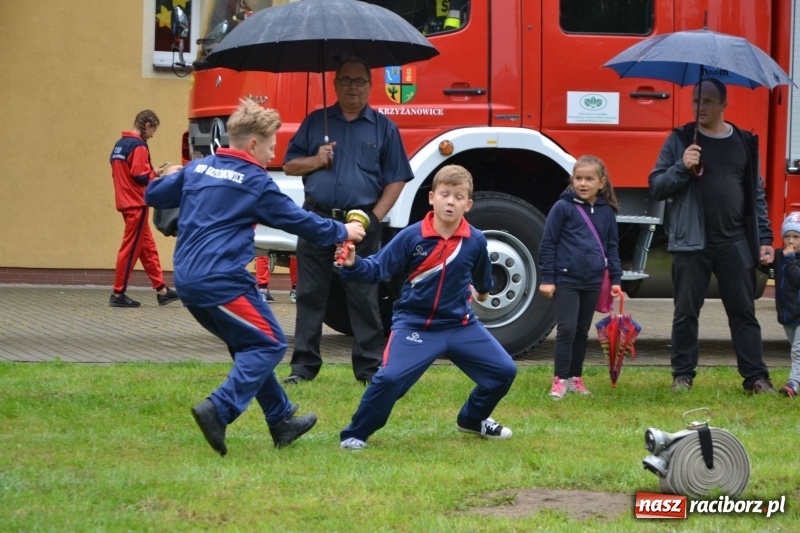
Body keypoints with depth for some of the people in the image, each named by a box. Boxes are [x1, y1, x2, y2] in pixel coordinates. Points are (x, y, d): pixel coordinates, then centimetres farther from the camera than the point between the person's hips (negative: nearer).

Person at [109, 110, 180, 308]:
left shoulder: (120, 144, 13)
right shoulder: (138, 146, -15)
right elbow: (140, 176, -21)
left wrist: (149, 172, 11)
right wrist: (154, 173, -2)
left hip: (126, 202, 9)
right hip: (137, 204, -9)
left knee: (147, 247, 12)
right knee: (131, 249, -4)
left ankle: (161, 290, 15)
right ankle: (118, 294, -2)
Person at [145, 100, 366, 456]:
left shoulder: (198, 168, 13)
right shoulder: (256, 182, -5)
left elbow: (153, 195, 22)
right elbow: (299, 221, 3)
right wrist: (342, 232, 18)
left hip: (188, 280, 8)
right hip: (222, 280, -8)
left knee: (249, 346, 19)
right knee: (269, 344, -2)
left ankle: (281, 420, 22)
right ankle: (219, 411, -18)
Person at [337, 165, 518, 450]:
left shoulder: (475, 241, -5)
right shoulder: (411, 237, -15)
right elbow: (377, 268, -14)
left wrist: (483, 290, 37)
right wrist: (353, 264, -33)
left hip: (461, 325, 4)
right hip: (415, 325, -4)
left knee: (504, 371, 7)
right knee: (391, 377, -24)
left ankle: (473, 420, 34)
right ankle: (354, 434, -4)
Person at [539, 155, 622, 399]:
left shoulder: (607, 212, 6)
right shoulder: (563, 208, -6)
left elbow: (612, 247, 14)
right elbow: (548, 244, -4)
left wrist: (615, 279, 8)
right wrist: (547, 279, -7)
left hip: (593, 282, 4)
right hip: (566, 280, -4)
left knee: (582, 332, 12)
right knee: (567, 329, -9)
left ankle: (575, 378, 21)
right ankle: (560, 379, -3)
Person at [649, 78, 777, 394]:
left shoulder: (745, 143, 10)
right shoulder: (680, 141, 4)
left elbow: (756, 195, 14)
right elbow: (656, 187, 1)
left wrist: (764, 238, 8)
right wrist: (681, 167, -16)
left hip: (735, 244, 1)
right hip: (691, 242, -1)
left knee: (744, 312, 2)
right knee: (686, 313, 4)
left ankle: (755, 377, 3)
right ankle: (683, 375, 13)